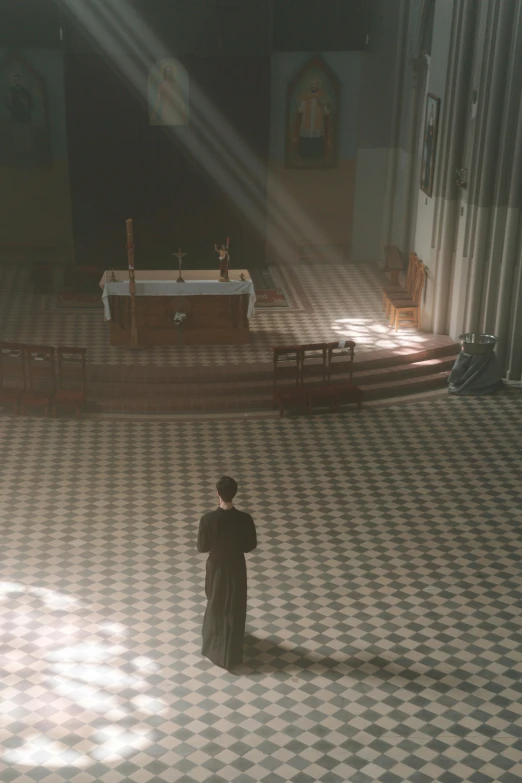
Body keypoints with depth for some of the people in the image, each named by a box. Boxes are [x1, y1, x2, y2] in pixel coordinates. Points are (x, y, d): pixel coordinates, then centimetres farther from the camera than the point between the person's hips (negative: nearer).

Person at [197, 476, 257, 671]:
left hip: (216, 567, 0)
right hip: (236, 568, 0)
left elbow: (202, 547, -12)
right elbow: (251, 545, -8)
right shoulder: (245, 519, -23)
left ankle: (214, 646, 44)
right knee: (234, 610, 18)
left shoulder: (208, 519, -23)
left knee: (215, 605, 25)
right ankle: (229, 655, 31)